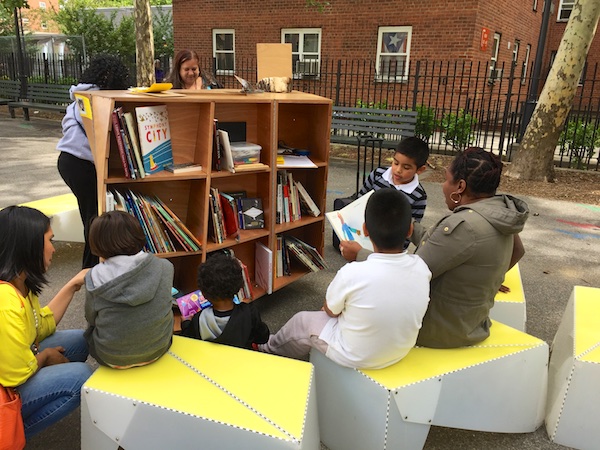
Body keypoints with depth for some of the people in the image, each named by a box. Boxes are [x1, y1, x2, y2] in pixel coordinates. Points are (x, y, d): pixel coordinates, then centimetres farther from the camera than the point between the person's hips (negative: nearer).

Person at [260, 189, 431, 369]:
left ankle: (268, 351, 49)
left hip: (355, 358, -5)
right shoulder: (421, 268, -19)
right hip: (400, 353, 5)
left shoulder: (352, 273, -33)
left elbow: (330, 310, -11)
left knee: (302, 320, 20)